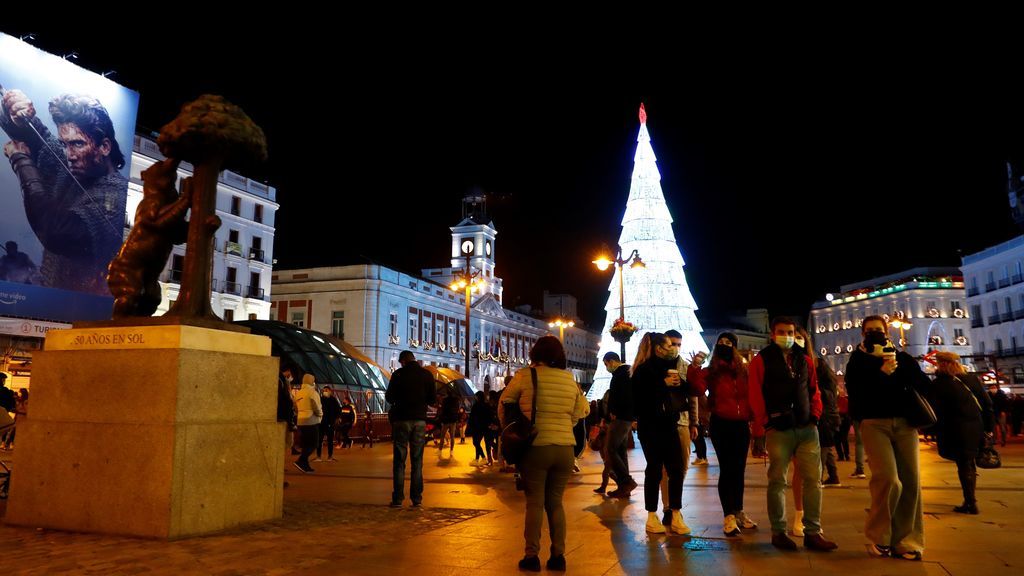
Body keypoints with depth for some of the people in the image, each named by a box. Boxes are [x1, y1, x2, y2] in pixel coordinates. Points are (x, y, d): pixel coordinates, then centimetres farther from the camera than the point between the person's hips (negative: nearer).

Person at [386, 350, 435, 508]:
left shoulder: (398, 374, -5)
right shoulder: (427, 375, 2)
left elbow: (389, 397, 1)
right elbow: (431, 400, 6)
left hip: (402, 419, -2)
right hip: (420, 420, 2)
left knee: (399, 461, 4)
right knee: (417, 461, 7)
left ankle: (398, 498, 1)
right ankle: (417, 498, 5)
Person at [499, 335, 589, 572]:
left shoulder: (525, 376, -5)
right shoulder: (570, 380, 5)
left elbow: (504, 405, 5)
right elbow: (581, 411, 8)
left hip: (536, 447, -3)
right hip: (565, 448, 3)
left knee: (535, 502, 6)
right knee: (555, 502, 14)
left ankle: (532, 556, 7)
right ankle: (558, 556, 14)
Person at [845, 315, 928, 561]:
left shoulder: (901, 357, 16)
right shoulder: (857, 360, 8)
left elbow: (923, 385, 6)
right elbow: (855, 391, -7)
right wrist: (880, 373, -16)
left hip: (904, 422, 3)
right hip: (874, 423, -3)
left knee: (911, 481, -3)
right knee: (888, 479, -17)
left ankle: (904, 540, 9)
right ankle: (878, 536, 1)